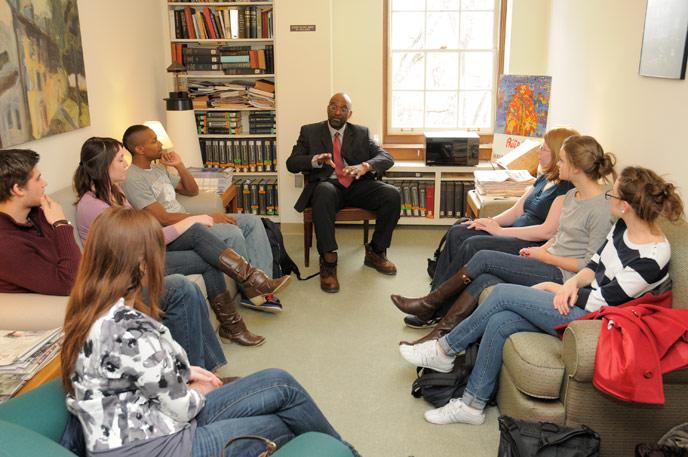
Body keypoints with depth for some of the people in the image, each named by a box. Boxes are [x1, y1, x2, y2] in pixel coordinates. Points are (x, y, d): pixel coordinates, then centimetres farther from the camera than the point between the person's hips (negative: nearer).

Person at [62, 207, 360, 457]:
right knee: (283, 390, 3)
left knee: (277, 381, 7)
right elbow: (180, 408, -19)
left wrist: (184, 372, 5)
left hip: (140, 430, 8)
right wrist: (198, 393, 2)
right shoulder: (130, 329, -30)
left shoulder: (91, 310, -1)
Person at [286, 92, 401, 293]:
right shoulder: (310, 132, 12)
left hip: (358, 186, 2)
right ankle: (328, 261, -33)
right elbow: (291, 163, 2)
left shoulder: (361, 133, 16)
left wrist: (365, 166, -20)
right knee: (324, 192, -39)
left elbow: (386, 157, 4)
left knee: (392, 194, -25)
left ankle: (375, 252, -5)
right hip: (328, 185, -2)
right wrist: (315, 160, -20)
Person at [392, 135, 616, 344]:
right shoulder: (572, 195, 13)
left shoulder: (601, 209, -16)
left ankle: (430, 303, 0)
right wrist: (539, 250, 3)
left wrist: (545, 256, -11)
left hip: (562, 274, -8)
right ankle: (441, 334, -16)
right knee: (484, 280, -16)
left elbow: (590, 265, -16)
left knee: (485, 258, -15)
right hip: (548, 266, 8)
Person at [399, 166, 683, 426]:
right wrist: (574, 283, -10)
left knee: (503, 293, -18)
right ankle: (472, 404, -3)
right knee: (499, 322, -13)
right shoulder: (623, 226, 2)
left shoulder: (653, 257, -23)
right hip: (581, 302, 8)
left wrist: (553, 287, -7)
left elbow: (601, 301, -19)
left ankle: (445, 350, -1)